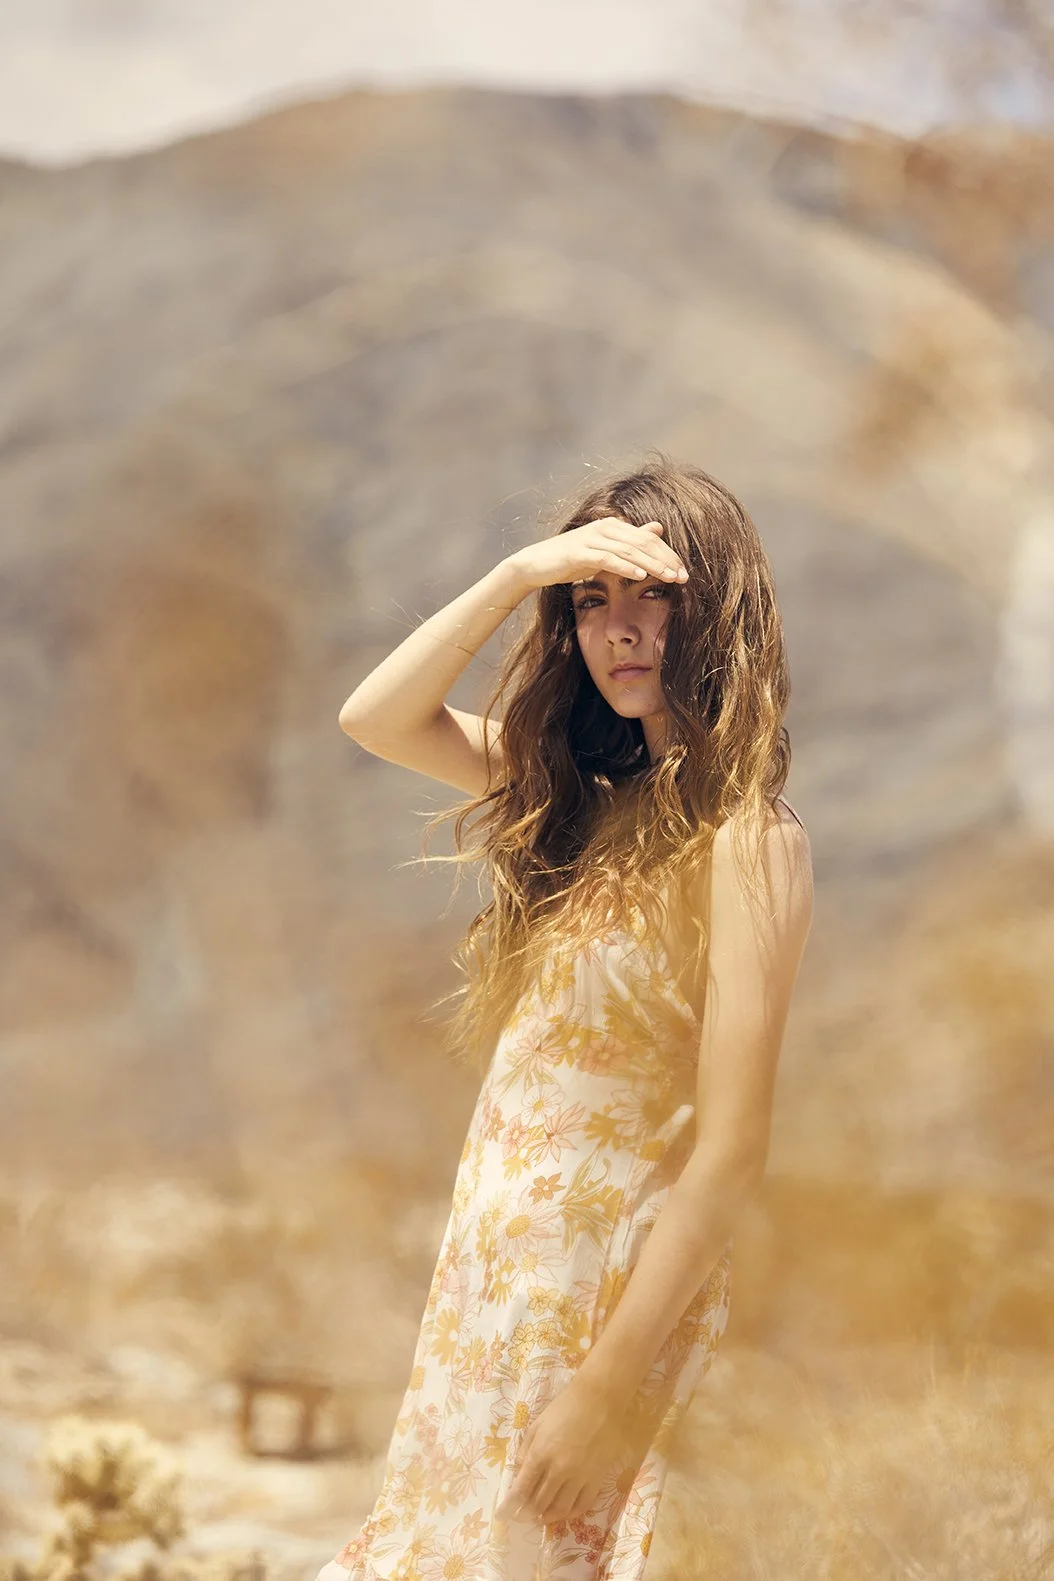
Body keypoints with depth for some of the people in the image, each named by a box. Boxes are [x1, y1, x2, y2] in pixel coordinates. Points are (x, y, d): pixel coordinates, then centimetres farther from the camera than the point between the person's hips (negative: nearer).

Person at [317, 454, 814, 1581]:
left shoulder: (745, 840, -19)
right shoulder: (590, 792, 4)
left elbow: (729, 1155, -22)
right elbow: (374, 718, 3)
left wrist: (613, 1383, -23)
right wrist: (518, 574, -10)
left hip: (605, 1279, -7)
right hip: (498, 1250, 7)